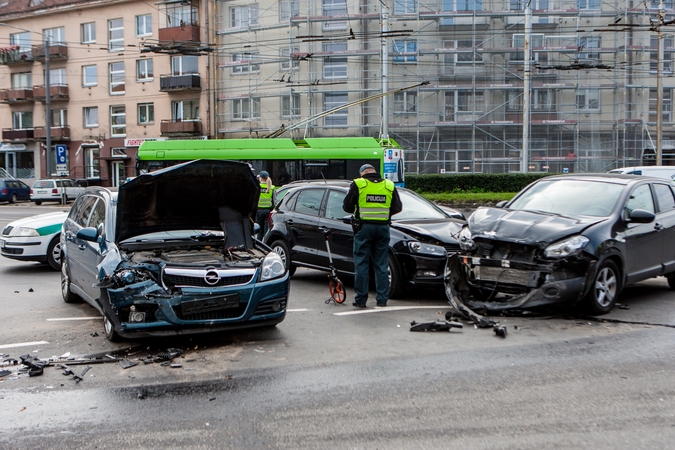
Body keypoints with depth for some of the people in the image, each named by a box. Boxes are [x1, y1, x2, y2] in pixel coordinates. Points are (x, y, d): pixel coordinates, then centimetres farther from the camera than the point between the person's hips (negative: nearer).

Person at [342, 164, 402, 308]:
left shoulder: (358, 184, -3)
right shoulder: (389, 185, 7)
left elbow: (347, 206, -1)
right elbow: (398, 208, 9)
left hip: (364, 227, -3)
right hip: (383, 227, 3)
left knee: (361, 264, 4)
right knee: (382, 265, 10)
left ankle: (360, 300, 5)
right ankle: (382, 299, 12)